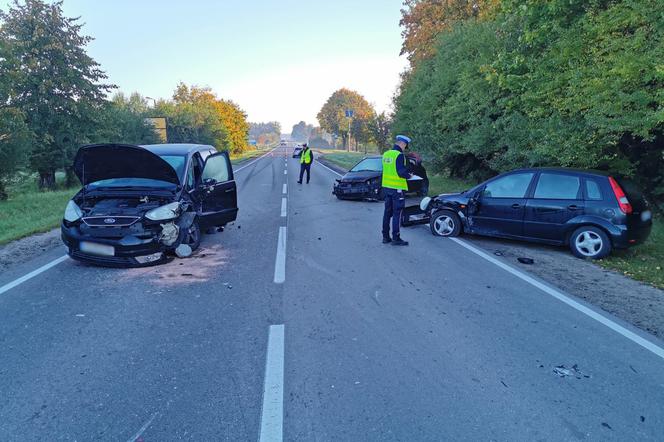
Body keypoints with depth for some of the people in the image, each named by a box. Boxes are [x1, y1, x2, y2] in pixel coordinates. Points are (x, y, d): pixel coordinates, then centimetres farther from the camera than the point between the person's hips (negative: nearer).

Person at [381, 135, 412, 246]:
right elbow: (401, 172, -22)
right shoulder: (399, 155, -15)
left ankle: (385, 236, 20)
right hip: (397, 188, -8)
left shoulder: (386, 154, 9)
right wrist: (409, 176, -3)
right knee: (397, 214, -1)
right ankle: (396, 238, 3)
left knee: (387, 212, 14)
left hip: (386, 187, 8)